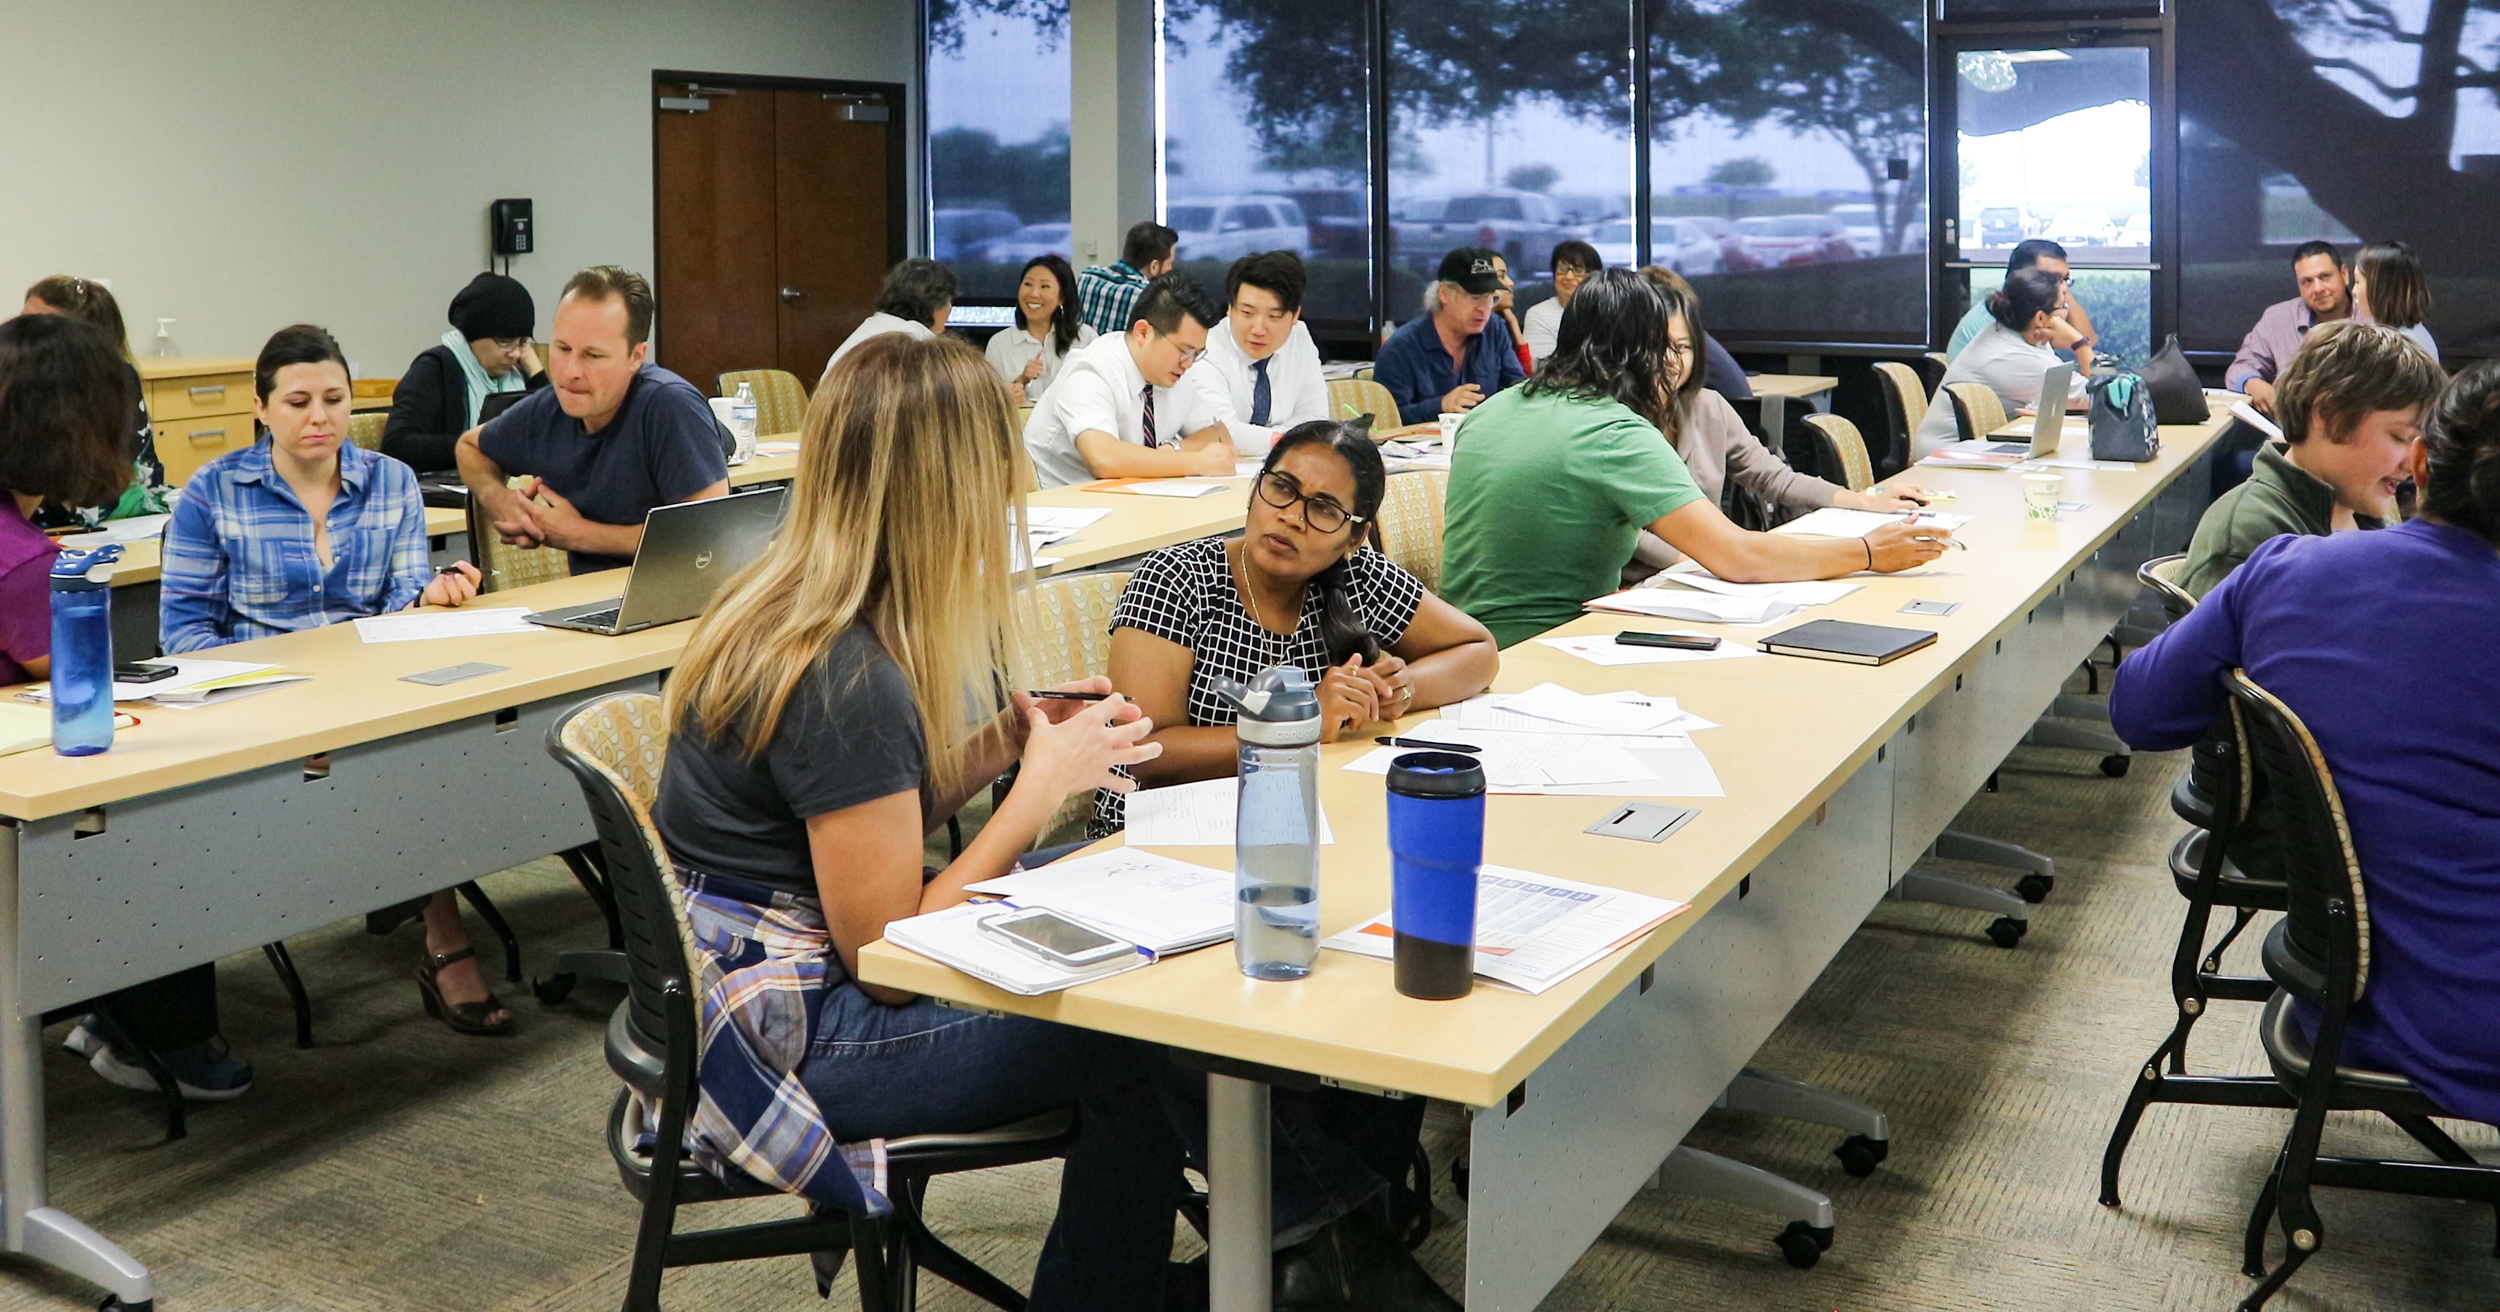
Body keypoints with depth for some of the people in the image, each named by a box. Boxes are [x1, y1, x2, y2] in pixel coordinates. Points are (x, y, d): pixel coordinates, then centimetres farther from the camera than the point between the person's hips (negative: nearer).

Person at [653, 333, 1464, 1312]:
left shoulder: (785, 609, 2)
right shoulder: (846, 681, -27)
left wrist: (1003, 740, -1)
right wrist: (1040, 784, -17)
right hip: (785, 1042, -9)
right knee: (1138, 1041, -14)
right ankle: (1322, 1212, 10)